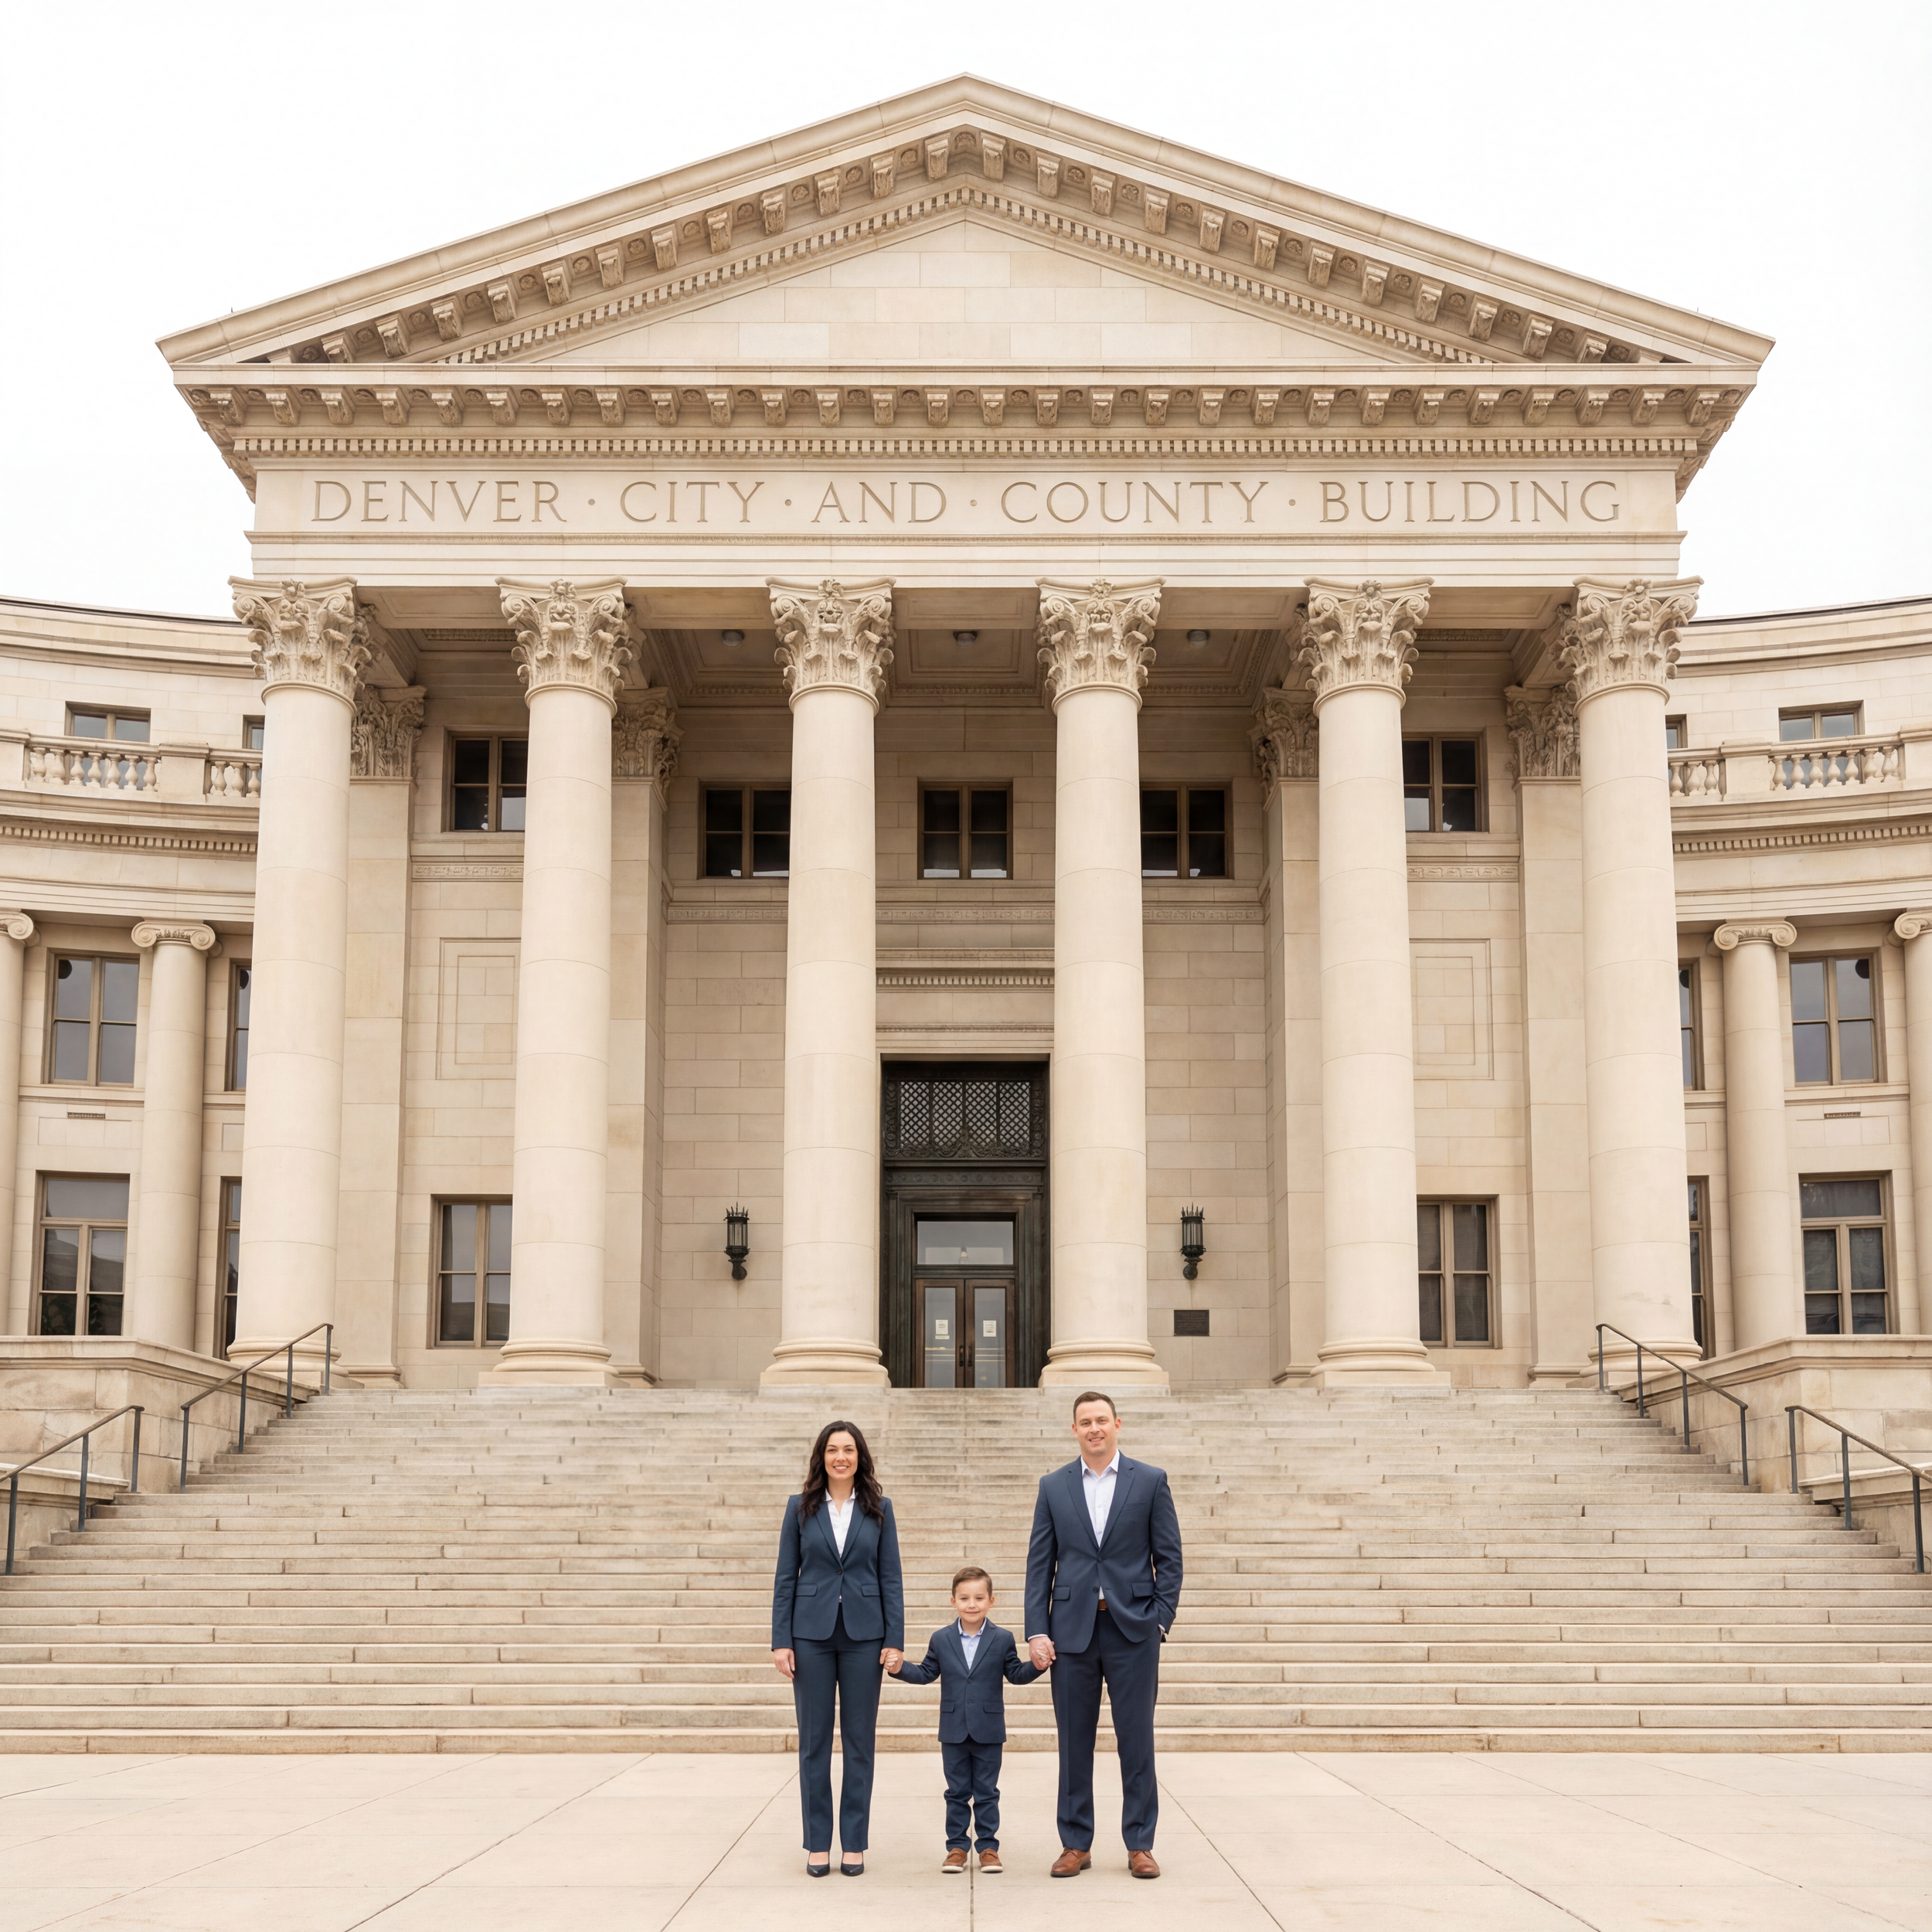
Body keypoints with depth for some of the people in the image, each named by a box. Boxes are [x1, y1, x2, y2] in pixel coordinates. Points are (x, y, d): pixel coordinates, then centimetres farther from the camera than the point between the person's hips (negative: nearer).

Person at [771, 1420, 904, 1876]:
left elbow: (891, 1578, 4)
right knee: (814, 1741, 4)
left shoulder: (878, 1509, 4)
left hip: (862, 1634, 0)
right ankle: (817, 1844, 12)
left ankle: (854, 1844, 12)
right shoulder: (801, 1508, 4)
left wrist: (895, 1640, -3)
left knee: (859, 1741, 4)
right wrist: (781, 1641, -3)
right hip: (812, 1633, 0)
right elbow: (786, 1578, 4)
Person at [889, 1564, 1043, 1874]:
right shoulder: (941, 1640, 3)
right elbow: (926, 1673, 6)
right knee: (957, 1792, 8)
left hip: (989, 1731, -1)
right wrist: (900, 1669, -10)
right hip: (954, 1730, 1)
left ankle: (988, 1847, 13)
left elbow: (1017, 1674, 2)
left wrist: (1037, 1665, -16)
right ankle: (956, 1847, 15)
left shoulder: (1002, 1639, 0)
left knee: (987, 1792, 5)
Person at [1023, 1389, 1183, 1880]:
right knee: (1074, 1742, 6)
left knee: (1136, 1740, 2)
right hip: (1072, 1628, 1)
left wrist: (1161, 1619, -5)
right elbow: (1040, 1563, 7)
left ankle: (1140, 1844, 11)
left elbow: (1168, 1557, 4)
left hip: (1132, 1627, -1)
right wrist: (1037, 1631, -1)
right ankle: (1076, 1844, 14)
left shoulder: (1151, 1481, 4)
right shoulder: (1053, 1487, 8)